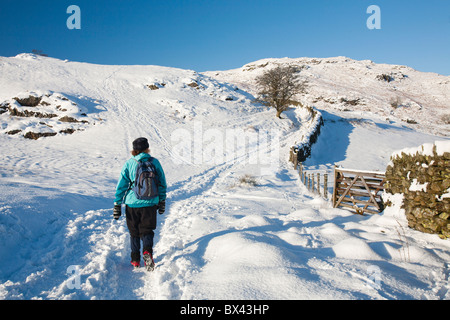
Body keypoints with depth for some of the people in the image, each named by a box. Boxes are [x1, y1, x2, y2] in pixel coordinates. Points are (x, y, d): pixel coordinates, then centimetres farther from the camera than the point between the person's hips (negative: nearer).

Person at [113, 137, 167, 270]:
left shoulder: (129, 163, -3)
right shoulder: (154, 162, 0)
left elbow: (121, 185, -3)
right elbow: (162, 183, 5)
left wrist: (117, 204, 2)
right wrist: (162, 201, 16)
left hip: (132, 203, 0)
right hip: (150, 203, 0)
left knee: (134, 232, 17)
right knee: (146, 230, 10)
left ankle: (135, 259, 23)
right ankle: (147, 251, -17)